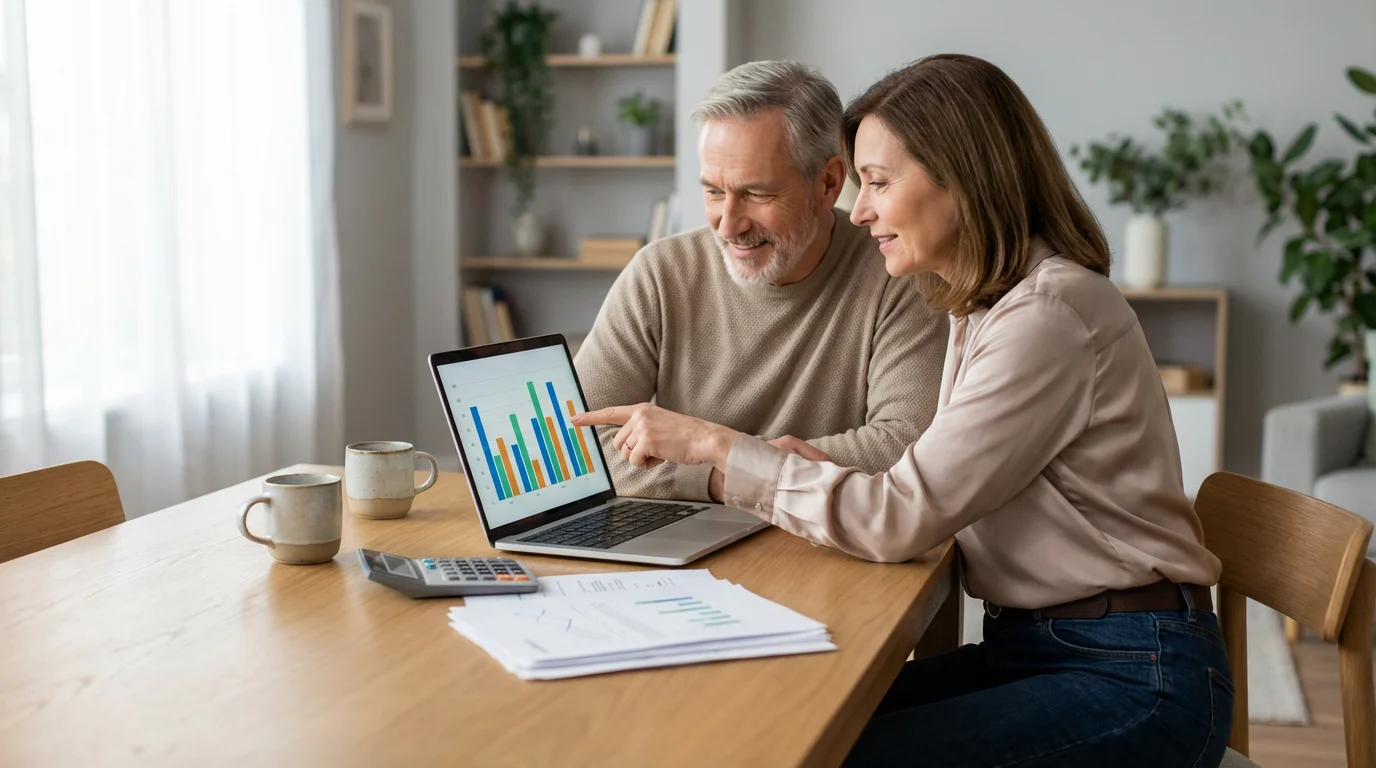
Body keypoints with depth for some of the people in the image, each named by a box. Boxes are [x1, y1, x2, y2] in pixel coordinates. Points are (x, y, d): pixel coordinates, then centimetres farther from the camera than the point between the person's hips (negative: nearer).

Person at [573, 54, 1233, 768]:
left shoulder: (1051, 313, -18)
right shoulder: (985, 306, 12)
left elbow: (903, 515, -21)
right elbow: (933, 490, 8)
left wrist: (712, 443, -16)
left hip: (1135, 680, -8)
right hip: (1026, 647, 8)